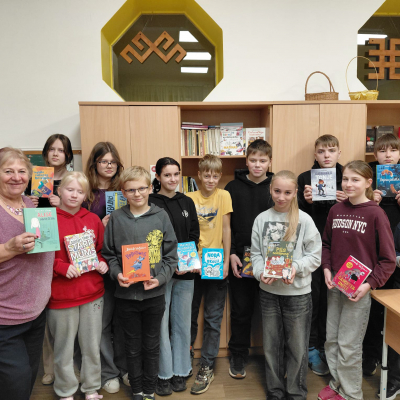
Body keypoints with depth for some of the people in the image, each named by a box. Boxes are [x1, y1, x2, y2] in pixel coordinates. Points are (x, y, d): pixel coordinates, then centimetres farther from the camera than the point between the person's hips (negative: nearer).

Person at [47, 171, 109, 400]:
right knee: (64, 348, 13)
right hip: (61, 295, -3)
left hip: (93, 293, 3)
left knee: (92, 346, 16)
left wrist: (103, 262, -6)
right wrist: (62, 267, -19)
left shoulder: (93, 220, 4)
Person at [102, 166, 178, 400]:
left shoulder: (161, 216, -3)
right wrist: (116, 273, -13)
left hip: (155, 293, 0)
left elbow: (171, 255, -1)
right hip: (126, 294, 0)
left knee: (152, 345, 15)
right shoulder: (117, 218, -2)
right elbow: (108, 254, 4)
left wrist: (160, 278, -14)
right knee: (133, 347, 16)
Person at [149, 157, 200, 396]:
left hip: (185, 273, 4)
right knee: (161, 324, 3)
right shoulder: (150, 203, -5)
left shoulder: (187, 202, 9)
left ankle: (180, 371, 28)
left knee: (182, 323, 12)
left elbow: (194, 235, 8)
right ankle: (164, 374, 21)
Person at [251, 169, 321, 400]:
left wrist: (296, 267, -22)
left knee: (297, 346, 10)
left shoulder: (305, 220, -7)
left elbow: (314, 256, -5)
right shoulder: (262, 219, -1)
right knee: (271, 344, 16)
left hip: (298, 292, -2)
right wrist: (261, 273, -14)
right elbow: (256, 253, 3)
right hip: (268, 291, 3)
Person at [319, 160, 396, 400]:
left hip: (359, 288, -5)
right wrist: (326, 269, -1)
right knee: (332, 339, 15)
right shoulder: (336, 210, 3)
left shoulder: (376, 213, -11)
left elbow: (388, 259, -8)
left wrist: (369, 284, -15)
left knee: (349, 344, 5)